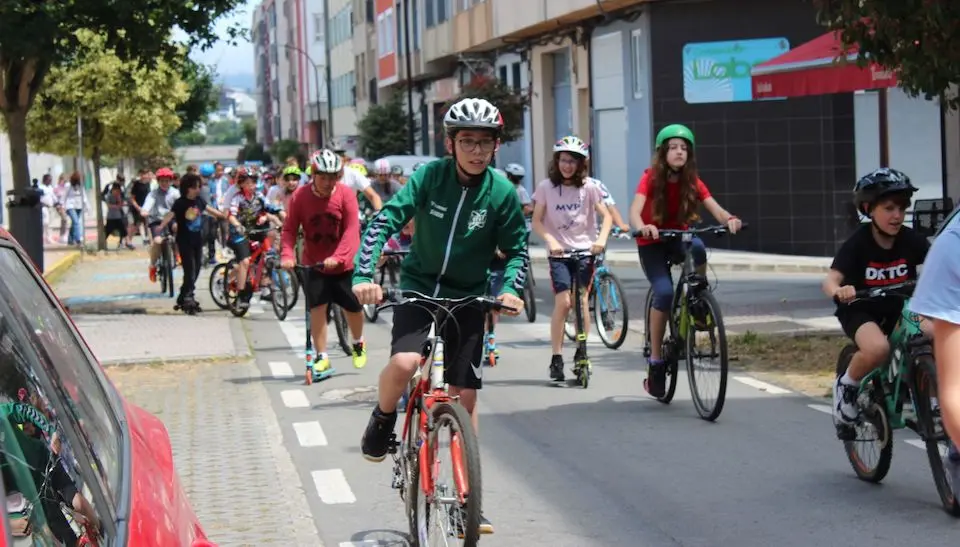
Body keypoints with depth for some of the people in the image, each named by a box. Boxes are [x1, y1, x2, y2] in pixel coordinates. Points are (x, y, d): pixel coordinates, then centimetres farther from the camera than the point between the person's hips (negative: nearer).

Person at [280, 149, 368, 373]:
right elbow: (289, 230, -10)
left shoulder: (346, 195, -15)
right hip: (314, 264, 0)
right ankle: (322, 356, -3)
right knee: (317, 306, -12)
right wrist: (287, 255, -27)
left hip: (344, 264, 0)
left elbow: (352, 230, -21)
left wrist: (337, 257, -33)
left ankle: (358, 344, 36)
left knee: (353, 307, 8)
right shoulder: (300, 196, -12)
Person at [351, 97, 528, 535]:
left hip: (468, 297, 1)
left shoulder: (501, 192, -11)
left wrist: (511, 288, -22)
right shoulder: (430, 176, -14)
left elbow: (517, 250, -2)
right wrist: (364, 275, -33)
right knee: (404, 363, -28)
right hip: (419, 285, -1)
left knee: (464, 396, 2)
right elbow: (385, 221, -20)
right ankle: (382, 420, 6)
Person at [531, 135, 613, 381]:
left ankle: (581, 352, 9)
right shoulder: (546, 187, -1)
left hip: (585, 250, 1)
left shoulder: (589, 187, 0)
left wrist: (601, 239, -19)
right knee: (563, 302, -12)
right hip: (559, 252, -1)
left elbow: (606, 215, -1)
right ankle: (556, 358, -6)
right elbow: (536, 221, -2)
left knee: (581, 301, -7)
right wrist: (551, 240, -18)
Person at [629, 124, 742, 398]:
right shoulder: (651, 178, -18)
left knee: (697, 248, -34)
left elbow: (715, 208, -21)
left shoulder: (692, 181, -9)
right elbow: (635, 210, -32)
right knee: (664, 293, -24)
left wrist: (729, 219, -44)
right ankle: (655, 361, -14)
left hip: (677, 237, 3)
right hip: (651, 242, -3)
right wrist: (642, 228, -55)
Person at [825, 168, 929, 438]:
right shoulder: (858, 243, -19)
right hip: (860, 310, -4)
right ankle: (846, 386, -5)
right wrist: (838, 292, -51)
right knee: (878, 348, -35)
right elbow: (831, 279, -28)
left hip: (899, 309, 4)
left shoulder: (911, 240, -10)